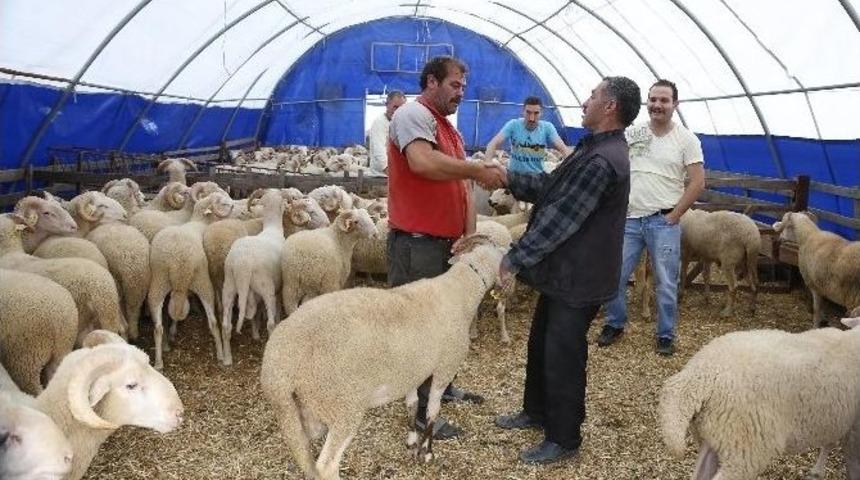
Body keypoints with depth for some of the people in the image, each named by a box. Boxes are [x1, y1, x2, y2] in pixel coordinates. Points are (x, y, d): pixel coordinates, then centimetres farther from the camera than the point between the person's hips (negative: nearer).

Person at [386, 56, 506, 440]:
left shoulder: (449, 129, 17)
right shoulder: (412, 114, -11)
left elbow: (462, 187, 13)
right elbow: (422, 163, -32)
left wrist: (469, 235, 1)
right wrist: (478, 170, -23)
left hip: (446, 242, 10)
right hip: (416, 243, -9)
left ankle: (443, 386, 40)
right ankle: (423, 414, 9)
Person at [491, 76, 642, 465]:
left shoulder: (602, 162, -25)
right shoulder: (597, 148, 9)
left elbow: (559, 219, -25)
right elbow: (550, 186, 11)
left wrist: (515, 259, -20)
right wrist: (509, 178, 0)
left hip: (578, 277, -10)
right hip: (564, 270, 10)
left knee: (562, 356, 3)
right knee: (541, 344, 21)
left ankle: (564, 439, 19)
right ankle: (536, 412, 39)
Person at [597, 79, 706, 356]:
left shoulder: (686, 140, -1)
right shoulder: (631, 134, 6)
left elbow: (698, 182, -3)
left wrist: (674, 216, -7)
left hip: (663, 222, -2)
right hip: (629, 219, 3)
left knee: (666, 284, 4)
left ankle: (666, 335, 19)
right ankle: (615, 325, 25)